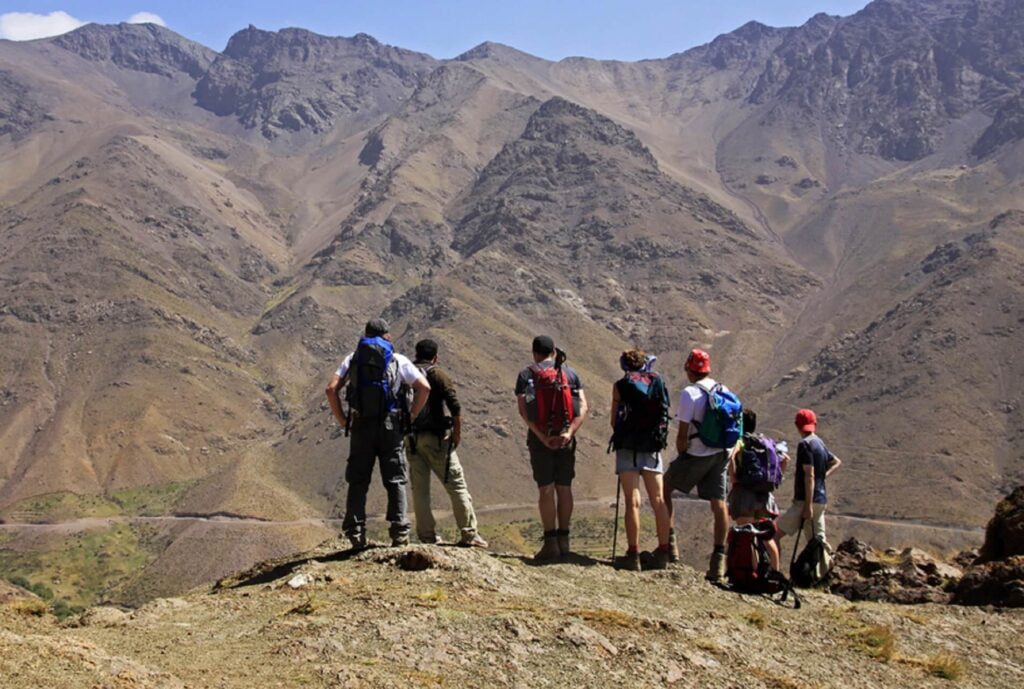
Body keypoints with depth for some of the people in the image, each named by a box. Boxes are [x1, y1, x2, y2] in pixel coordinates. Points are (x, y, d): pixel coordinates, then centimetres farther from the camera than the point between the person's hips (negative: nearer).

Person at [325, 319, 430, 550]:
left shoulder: (353, 359, 11)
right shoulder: (398, 360, 6)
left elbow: (331, 389, 2)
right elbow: (424, 387, -3)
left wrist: (342, 420, 6)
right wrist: (411, 416, 3)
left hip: (360, 425, 1)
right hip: (389, 425, -1)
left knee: (358, 481, 7)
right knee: (395, 480, 5)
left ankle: (355, 534, 2)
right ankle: (399, 530, -2)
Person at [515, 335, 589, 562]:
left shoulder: (526, 375, 2)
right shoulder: (570, 373, 8)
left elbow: (523, 411, -10)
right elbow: (583, 407, -5)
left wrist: (542, 437, -15)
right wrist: (569, 432, -14)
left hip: (539, 438, -2)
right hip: (565, 438, 2)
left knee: (546, 489, -1)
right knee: (564, 488, 9)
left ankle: (550, 543, -4)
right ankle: (563, 541, 13)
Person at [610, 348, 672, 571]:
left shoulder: (621, 385, 1)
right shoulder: (657, 381, 8)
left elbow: (614, 420, 0)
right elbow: (663, 415, 7)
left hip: (628, 447, -3)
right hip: (653, 447, 3)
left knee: (632, 501, -5)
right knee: (658, 500, 8)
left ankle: (633, 554, -8)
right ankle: (663, 553, 9)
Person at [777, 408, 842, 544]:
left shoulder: (805, 444, -12)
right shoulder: (820, 443, 13)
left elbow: (809, 475, -19)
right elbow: (837, 462, 29)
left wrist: (808, 505, -21)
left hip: (806, 500, -9)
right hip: (821, 500, 9)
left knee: (775, 533, -6)